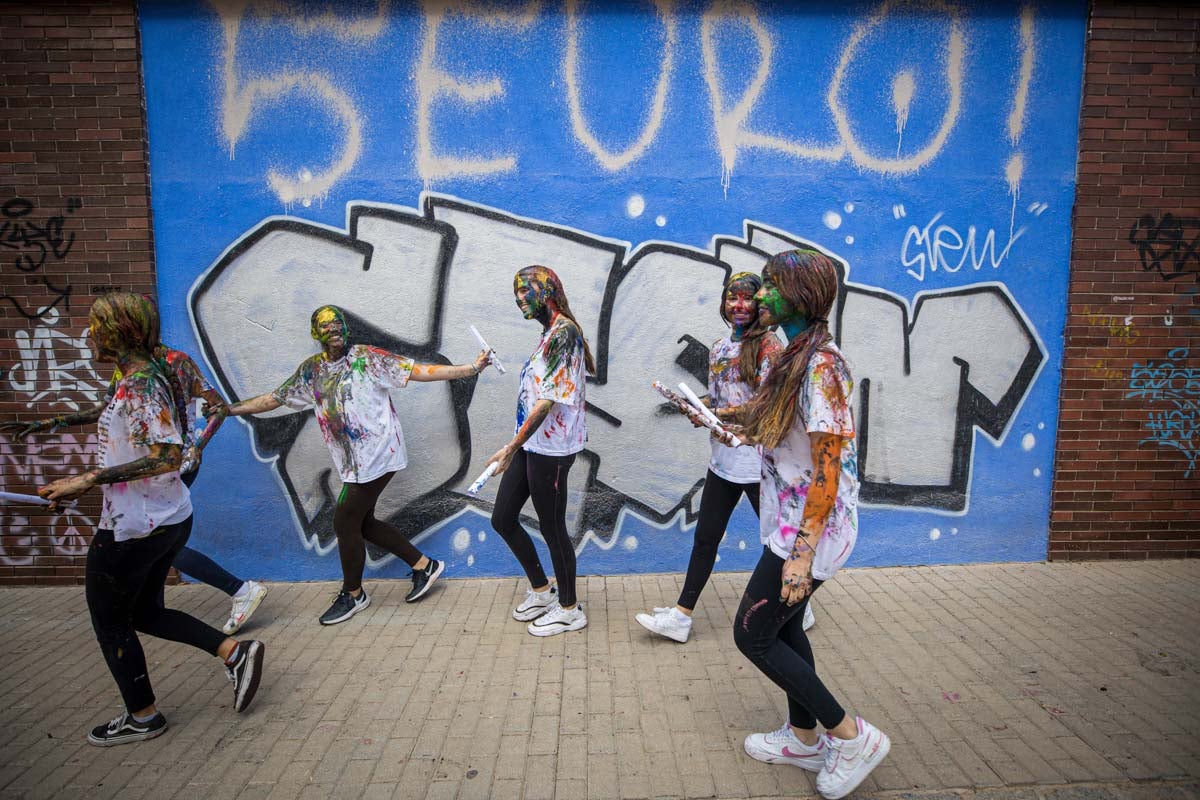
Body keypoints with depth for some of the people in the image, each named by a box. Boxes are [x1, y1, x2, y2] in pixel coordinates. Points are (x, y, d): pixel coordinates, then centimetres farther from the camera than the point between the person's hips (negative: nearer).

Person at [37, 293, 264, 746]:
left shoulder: (139, 386, -21)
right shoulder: (152, 377, 9)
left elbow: (167, 457, -29)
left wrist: (90, 480, -25)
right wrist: (82, 485, 17)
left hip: (132, 528, -9)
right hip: (168, 519, 9)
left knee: (109, 620, 12)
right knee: (144, 612, 22)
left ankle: (142, 717, 28)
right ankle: (234, 653, 15)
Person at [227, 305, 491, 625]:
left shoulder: (367, 357, -9)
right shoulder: (311, 370, 8)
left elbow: (421, 371, -14)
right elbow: (273, 399, 17)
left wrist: (472, 368, -21)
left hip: (376, 455, -7)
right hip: (352, 462, 7)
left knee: (345, 521, -3)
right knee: (362, 522, 12)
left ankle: (352, 594, 18)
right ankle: (423, 565, 27)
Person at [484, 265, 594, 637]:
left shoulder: (564, 332, -16)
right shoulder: (550, 333, 13)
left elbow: (549, 399, -22)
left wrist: (513, 447, -21)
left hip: (550, 448, -10)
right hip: (532, 443, 10)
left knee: (552, 528, 4)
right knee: (503, 519, 14)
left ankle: (569, 609, 24)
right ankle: (542, 591, 32)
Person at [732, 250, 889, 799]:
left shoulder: (822, 368, -23)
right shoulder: (797, 357, 7)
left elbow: (828, 469, -24)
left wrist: (803, 553, -23)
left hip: (808, 529, -10)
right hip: (790, 522, 10)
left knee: (752, 634, 2)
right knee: (784, 627, 19)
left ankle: (852, 736, 15)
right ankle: (804, 738, 38)